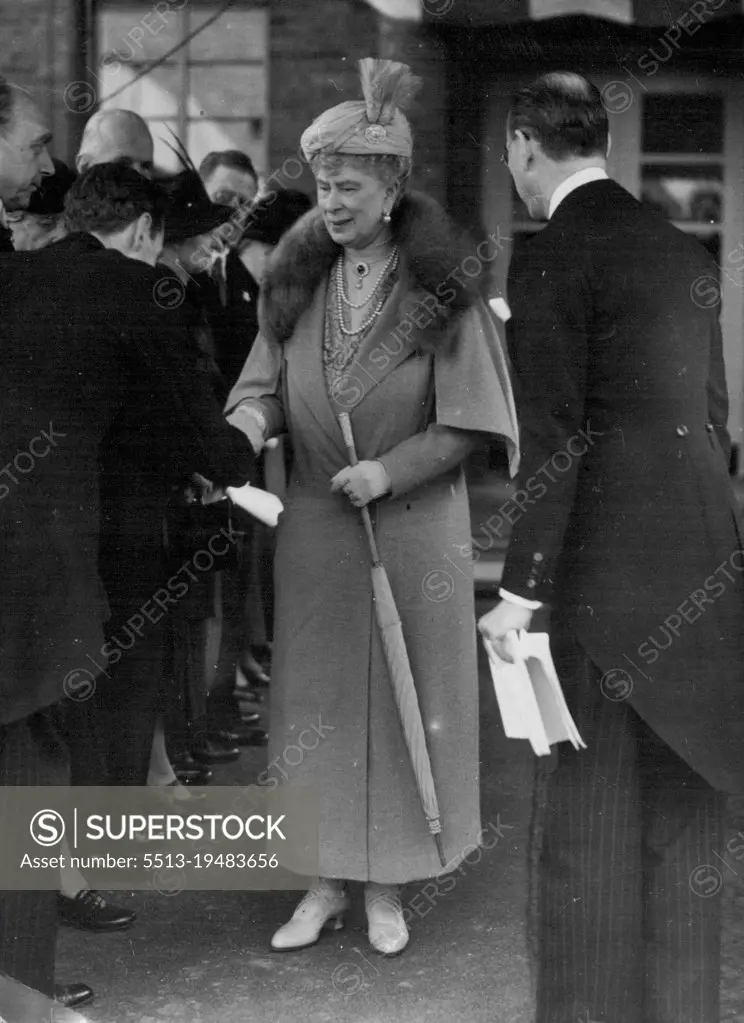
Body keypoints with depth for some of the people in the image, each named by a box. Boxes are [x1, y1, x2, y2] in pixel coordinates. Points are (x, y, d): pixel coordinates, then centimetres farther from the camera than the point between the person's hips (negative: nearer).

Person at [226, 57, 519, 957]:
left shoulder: (439, 289, -6)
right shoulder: (296, 280, 3)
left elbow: (465, 420, -7)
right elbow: (265, 385, 5)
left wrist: (389, 471, -18)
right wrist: (249, 424, -16)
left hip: (412, 528, -3)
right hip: (313, 528, 3)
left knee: (399, 700, 5)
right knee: (315, 697, 8)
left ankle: (387, 887, 19)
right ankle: (326, 882, 20)